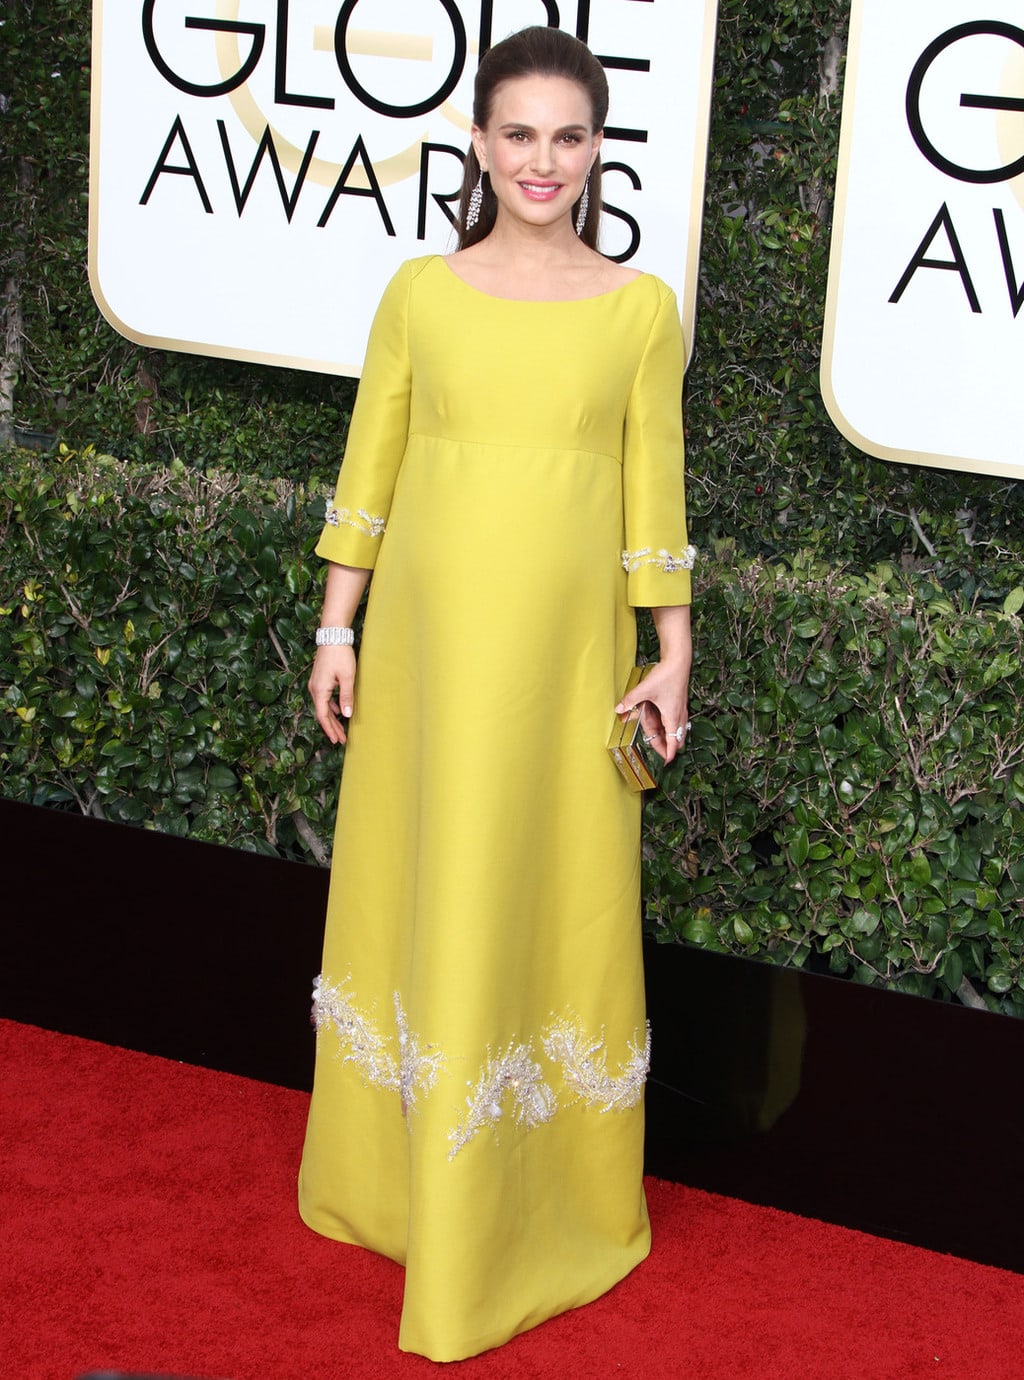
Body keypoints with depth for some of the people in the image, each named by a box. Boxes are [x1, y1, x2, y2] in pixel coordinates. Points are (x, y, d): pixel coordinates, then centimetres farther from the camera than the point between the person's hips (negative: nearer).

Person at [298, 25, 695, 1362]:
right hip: (427, 634, 1)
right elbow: (368, 471, 6)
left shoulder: (639, 308, 0)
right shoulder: (420, 293, 1)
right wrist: (337, 629, 4)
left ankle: (545, 1194, 22)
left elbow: (655, 490, 3)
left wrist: (674, 652, 0)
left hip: (569, 646, -1)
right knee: (417, 890, 10)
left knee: (559, 900, 5)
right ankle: (398, 1168, 28)